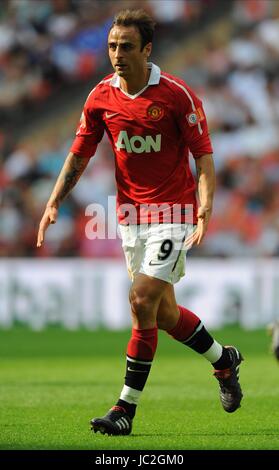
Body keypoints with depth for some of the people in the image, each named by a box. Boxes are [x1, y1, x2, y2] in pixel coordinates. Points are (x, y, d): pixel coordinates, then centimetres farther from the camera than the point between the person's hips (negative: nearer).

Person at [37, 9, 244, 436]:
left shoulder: (177, 95, -13)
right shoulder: (101, 97, 0)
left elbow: (204, 156, -11)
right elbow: (79, 155, 9)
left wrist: (204, 212, -24)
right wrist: (53, 203, -1)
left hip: (173, 212, -5)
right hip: (131, 214, 6)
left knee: (142, 301, -16)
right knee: (163, 312, 11)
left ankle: (126, 409, -10)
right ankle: (224, 360, 38)